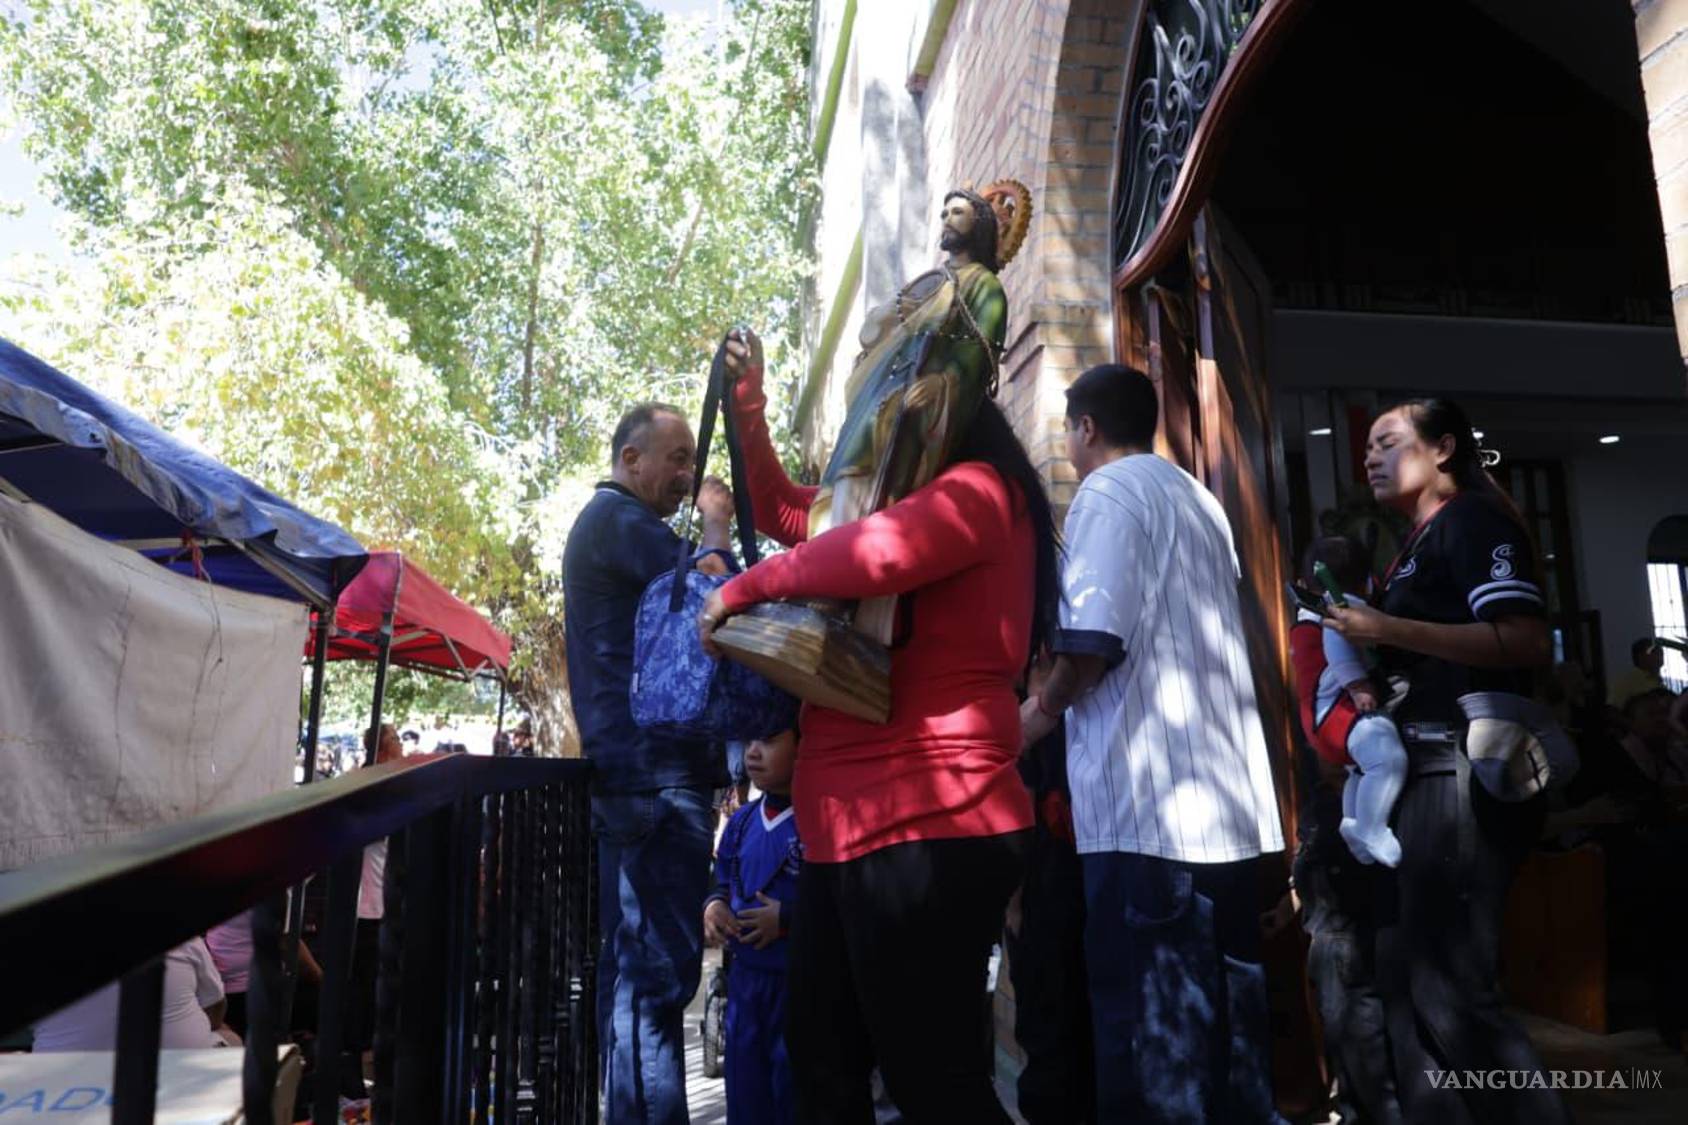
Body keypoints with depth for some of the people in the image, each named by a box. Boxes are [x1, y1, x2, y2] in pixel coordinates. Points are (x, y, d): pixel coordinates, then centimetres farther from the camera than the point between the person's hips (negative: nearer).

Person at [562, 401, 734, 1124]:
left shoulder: (606, 522, 26)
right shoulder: (619, 516, -6)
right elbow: (709, 588, -16)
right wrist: (716, 522, 1)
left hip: (632, 770, 11)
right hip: (655, 771, -11)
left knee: (634, 961, 12)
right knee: (660, 964, -10)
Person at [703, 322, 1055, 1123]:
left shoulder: (979, 488, -7)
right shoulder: (907, 501, 24)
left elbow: (871, 554, -27)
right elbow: (781, 511, 29)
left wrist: (743, 588, -13)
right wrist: (748, 407, 16)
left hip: (927, 831, -10)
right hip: (857, 829, 11)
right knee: (820, 1060, 18)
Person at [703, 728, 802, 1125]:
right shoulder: (741, 822, 5)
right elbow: (724, 883, 18)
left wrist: (786, 917, -21)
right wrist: (713, 906, -3)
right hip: (746, 974, 7)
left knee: (795, 1089, 6)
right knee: (745, 1082, 17)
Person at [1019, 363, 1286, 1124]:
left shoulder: (1108, 493, -5)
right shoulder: (1198, 498, 20)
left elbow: (1097, 636, -19)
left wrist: (1044, 706, -2)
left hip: (1149, 799, -9)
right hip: (1228, 796, 9)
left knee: (1151, 1019, -3)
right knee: (1226, 1007, 14)